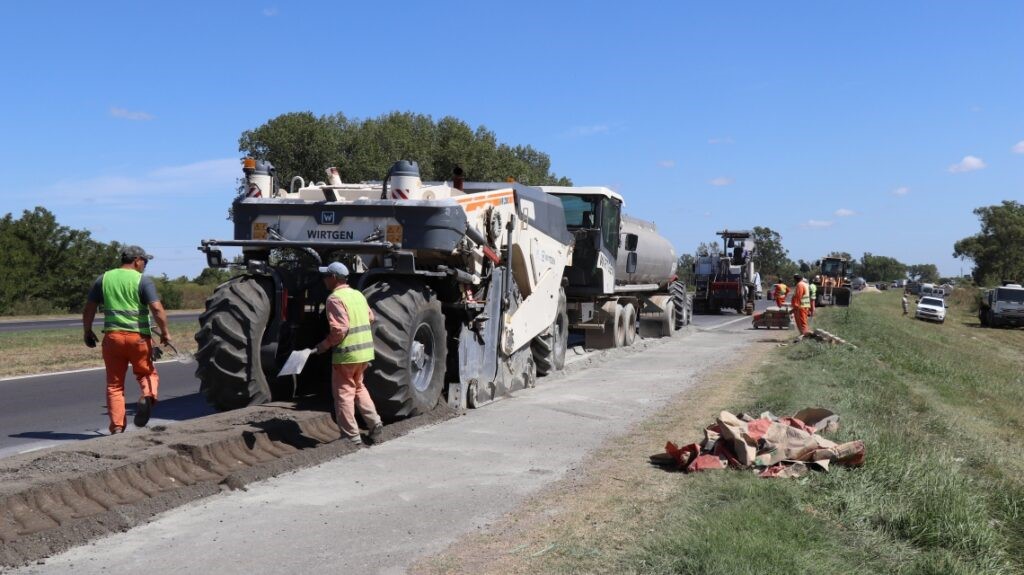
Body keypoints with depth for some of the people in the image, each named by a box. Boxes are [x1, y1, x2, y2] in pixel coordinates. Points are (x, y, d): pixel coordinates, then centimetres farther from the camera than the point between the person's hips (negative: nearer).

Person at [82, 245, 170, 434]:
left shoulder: (103, 279, 10)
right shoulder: (143, 280, -3)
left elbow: (88, 309, 11)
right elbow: (157, 308, -13)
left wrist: (88, 331, 22)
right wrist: (165, 332, -3)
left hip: (112, 336, 3)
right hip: (138, 337, -3)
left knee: (114, 384, 9)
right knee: (147, 373, 16)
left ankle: (117, 427, 5)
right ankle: (148, 396, -15)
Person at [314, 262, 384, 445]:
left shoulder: (335, 298, -15)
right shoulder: (358, 294, 10)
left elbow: (339, 329, -23)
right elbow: (370, 317, 18)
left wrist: (324, 345, -11)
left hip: (346, 354, -8)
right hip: (365, 350, 8)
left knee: (344, 393, 4)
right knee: (358, 387, 24)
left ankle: (352, 437, 7)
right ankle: (374, 422, 15)